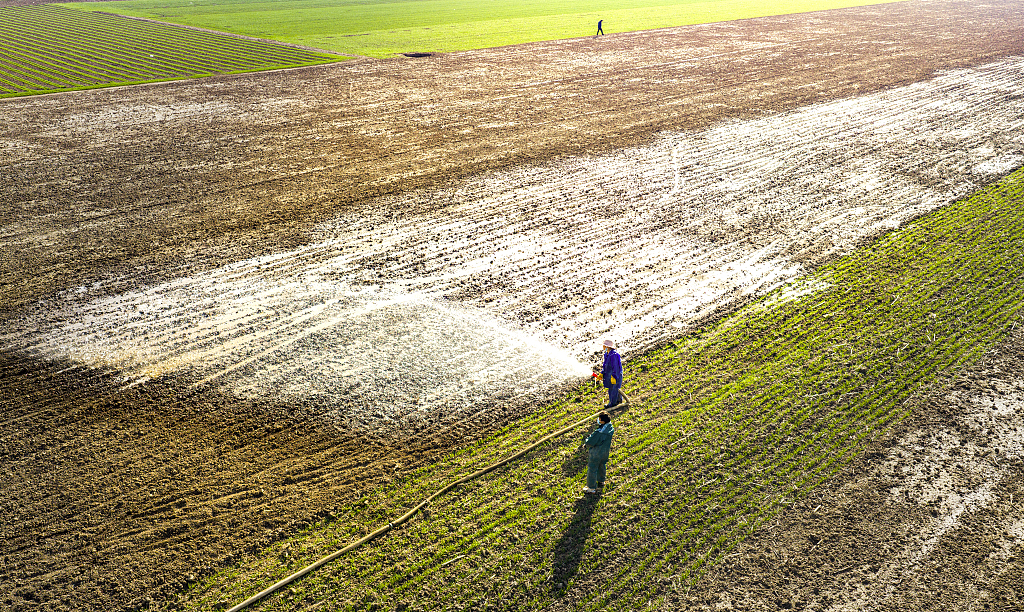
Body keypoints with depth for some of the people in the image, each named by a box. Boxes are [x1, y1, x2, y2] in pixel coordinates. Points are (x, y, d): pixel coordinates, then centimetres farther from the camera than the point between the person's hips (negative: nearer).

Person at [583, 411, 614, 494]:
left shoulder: (598, 433, -37)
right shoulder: (611, 429, -13)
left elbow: (589, 443, -28)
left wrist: (587, 439, -6)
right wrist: (593, 436, -2)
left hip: (597, 454, -7)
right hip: (606, 451, 7)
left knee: (592, 469, 10)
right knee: (602, 466, 30)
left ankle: (592, 488, 22)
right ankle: (601, 481, 52)